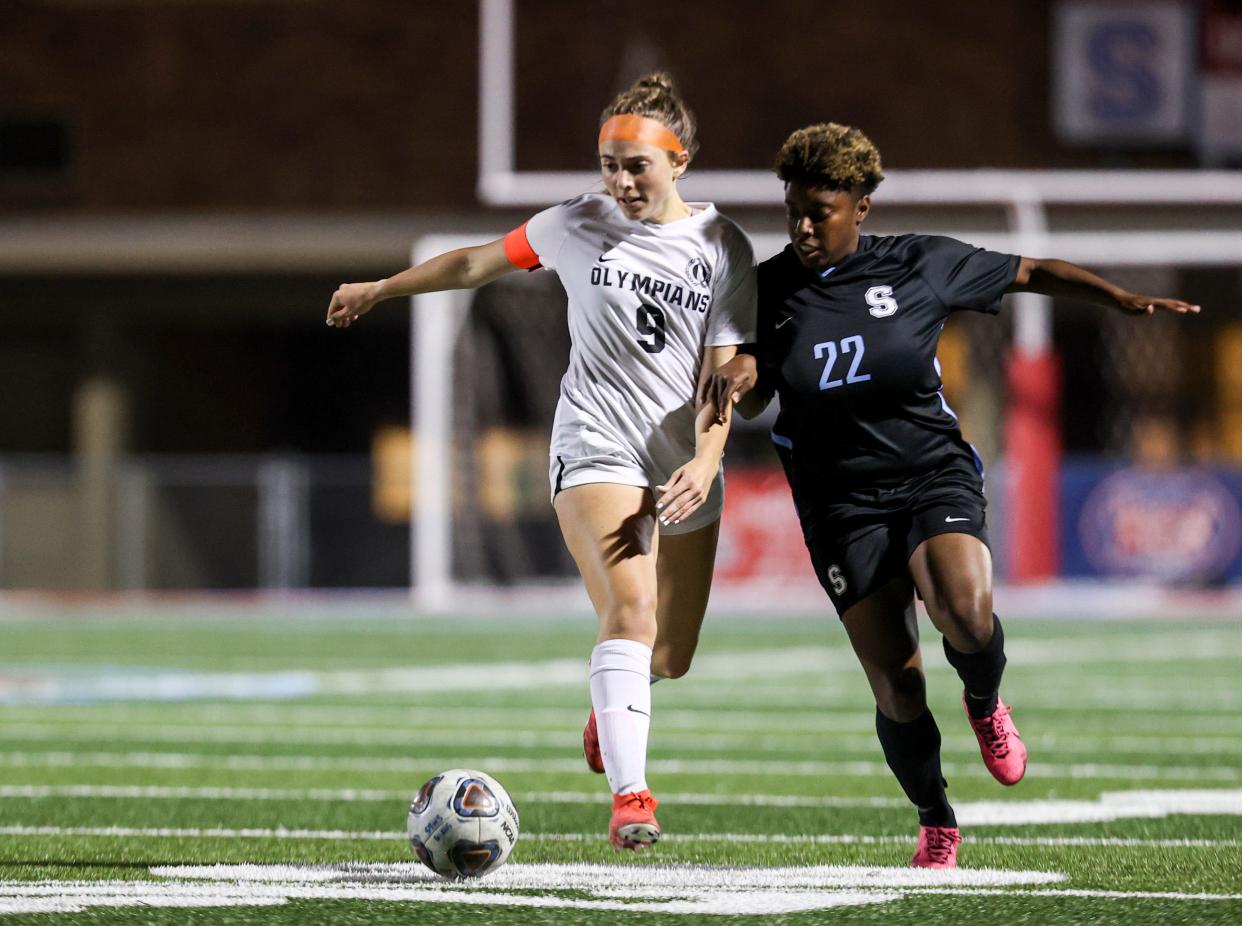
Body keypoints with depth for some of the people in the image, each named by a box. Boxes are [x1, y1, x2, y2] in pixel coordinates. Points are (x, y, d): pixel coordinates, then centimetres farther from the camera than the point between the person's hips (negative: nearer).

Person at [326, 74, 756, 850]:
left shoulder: (722, 246, -1)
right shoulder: (579, 226, 1)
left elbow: (725, 371, -4)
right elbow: (479, 262, 16)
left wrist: (707, 460, -20)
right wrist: (381, 289, 25)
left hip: (684, 464, 2)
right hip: (596, 454, -2)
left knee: (669, 658, 8)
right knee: (631, 604, -26)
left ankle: (610, 713, 45)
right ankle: (629, 795, -31)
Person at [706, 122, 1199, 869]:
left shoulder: (922, 266, -3)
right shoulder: (770, 289, 1)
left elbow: (1031, 273, 8)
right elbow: (753, 405, 11)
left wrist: (1125, 300, 0)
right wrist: (743, 375, -13)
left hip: (935, 478, -1)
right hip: (843, 505, 1)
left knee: (966, 611, -31)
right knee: (895, 688, -5)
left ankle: (986, 705, 4)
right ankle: (936, 825, 19)